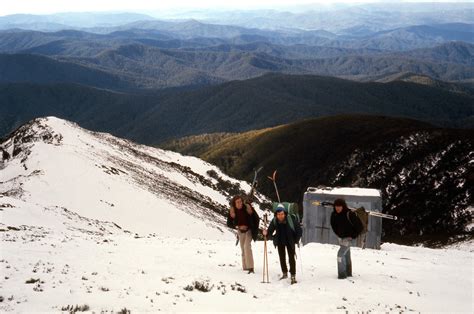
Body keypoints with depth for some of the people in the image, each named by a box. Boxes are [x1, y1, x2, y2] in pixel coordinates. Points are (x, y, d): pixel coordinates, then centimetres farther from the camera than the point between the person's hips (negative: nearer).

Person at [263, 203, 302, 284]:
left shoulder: (291, 219, -26)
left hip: (290, 241, -3)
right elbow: (270, 231, -14)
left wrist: (296, 240, -15)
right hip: (280, 242, 3)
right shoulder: (274, 221, -19)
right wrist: (266, 233, -36)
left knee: (291, 258, -6)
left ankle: (293, 276, 1)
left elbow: (299, 230, -16)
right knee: (282, 258, 13)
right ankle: (284, 273, 30)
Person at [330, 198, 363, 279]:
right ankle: (348, 273, 31)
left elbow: (359, 225, -18)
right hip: (341, 237, 7)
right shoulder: (334, 215, -5)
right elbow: (333, 224, 18)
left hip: (348, 238, -7)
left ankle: (342, 274, -13)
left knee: (341, 253, -18)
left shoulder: (349, 214, -24)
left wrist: (353, 236, -12)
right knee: (346, 255, 19)